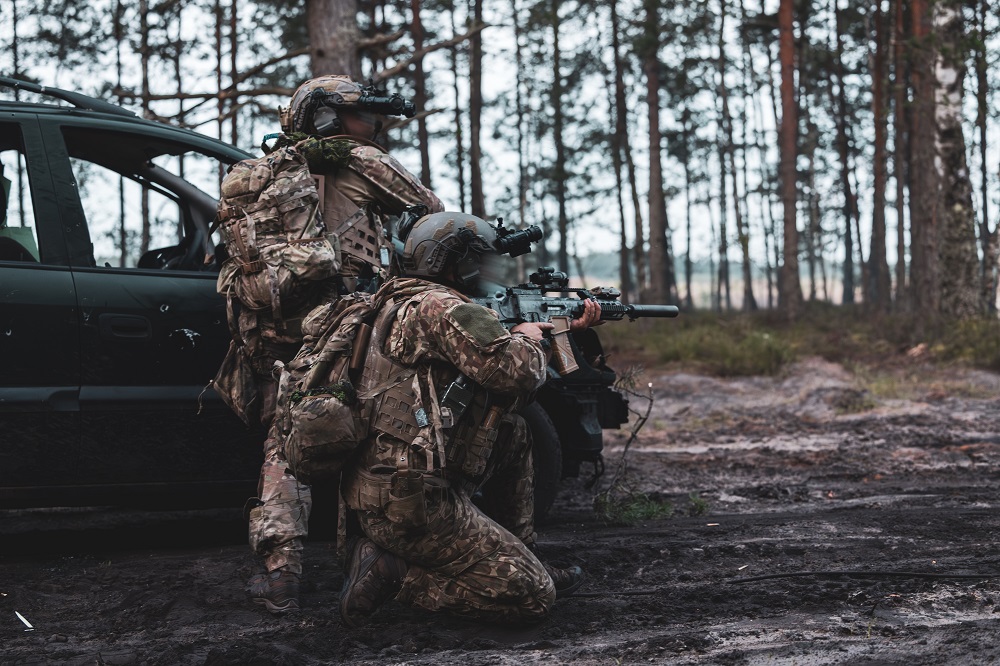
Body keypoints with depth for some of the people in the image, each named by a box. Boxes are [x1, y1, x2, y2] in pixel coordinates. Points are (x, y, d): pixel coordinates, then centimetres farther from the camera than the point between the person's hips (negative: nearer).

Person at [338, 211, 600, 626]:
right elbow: (519, 372, -20)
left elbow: (490, 364, 24)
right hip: (412, 502, -10)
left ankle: (517, 557, 23)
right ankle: (391, 572, -9)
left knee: (515, 434, 23)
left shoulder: (406, 306, 18)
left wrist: (568, 328, 25)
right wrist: (528, 339, 3)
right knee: (534, 597, -6)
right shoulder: (443, 309, -13)